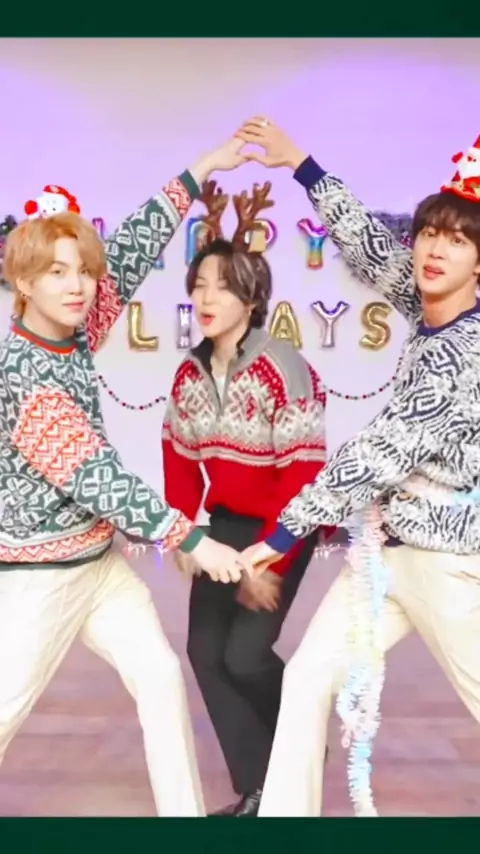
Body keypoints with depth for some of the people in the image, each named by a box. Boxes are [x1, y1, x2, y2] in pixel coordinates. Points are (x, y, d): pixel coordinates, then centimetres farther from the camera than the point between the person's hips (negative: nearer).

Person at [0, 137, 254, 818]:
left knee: (161, 677, 8)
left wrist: (200, 171, 2)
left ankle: (186, 813, 21)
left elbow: (130, 253, 1)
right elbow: (96, 479, -26)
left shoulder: (74, 333, -3)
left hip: (99, 562, 8)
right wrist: (192, 540, -23)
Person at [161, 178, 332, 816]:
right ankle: (257, 789, 18)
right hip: (224, 524, 7)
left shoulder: (284, 369, -21)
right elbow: (179, 456, 9)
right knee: (205, 651, 3)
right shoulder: (189, 373, 0)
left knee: (245, 654, -9)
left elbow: (305, 473, -22)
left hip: (281, 528, -6)